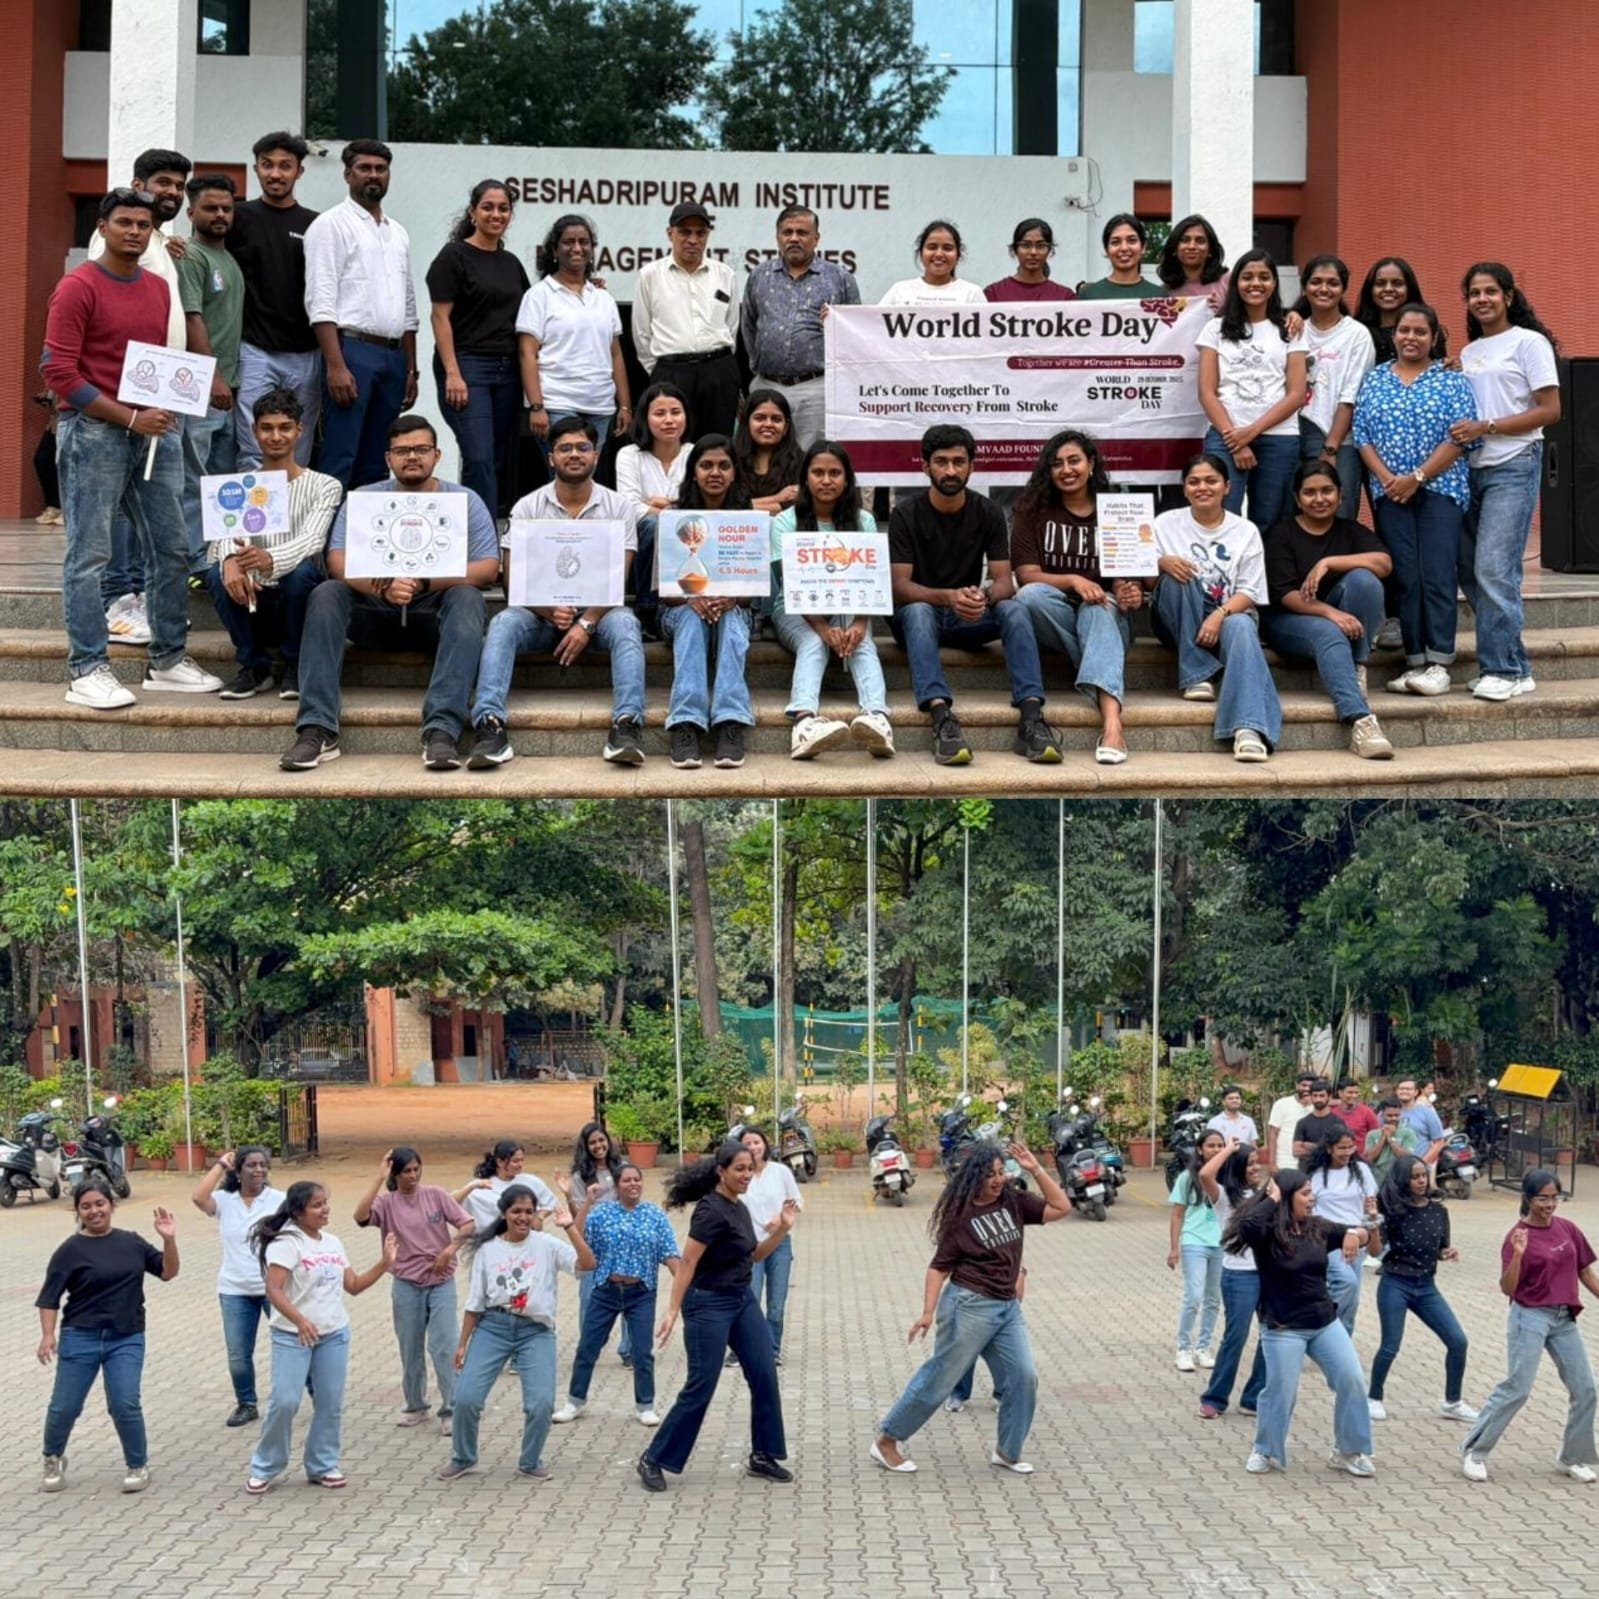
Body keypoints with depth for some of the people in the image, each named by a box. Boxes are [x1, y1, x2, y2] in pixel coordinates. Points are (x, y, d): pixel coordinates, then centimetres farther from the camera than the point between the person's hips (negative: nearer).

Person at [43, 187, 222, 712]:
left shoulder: (159, 288, 14)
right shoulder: (77, 287, -7)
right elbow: (58, 372, -12)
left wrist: (166, 409, 6)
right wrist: (129, 417, -15)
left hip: (154, 431, 7)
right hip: (94, 432, -7)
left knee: (171, 548, 8)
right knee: (89, 554, -4)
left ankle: (169, 661, 18)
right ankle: (88, 670, 0)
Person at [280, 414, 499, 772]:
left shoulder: (464, 501, 1)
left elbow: (488, 569, -11)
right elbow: (338, 561, -10)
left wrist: (423, 583, -26)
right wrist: (384, 587, -32)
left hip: (435, 611, -1)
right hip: (375, 609, 1)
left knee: (467, 599, -31)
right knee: (326, 595, -25)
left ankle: (442, 730, -43)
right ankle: (318, 730, -34)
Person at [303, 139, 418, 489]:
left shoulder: (398, 233, 20)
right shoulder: (332, 225, -2)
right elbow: (321, 303, -11)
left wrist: (411, 369, 16)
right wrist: (336, 366, -20)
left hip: (393, 355, 7)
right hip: (352, 350, -7)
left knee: (375, 466, 8)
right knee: (340, 462, -11)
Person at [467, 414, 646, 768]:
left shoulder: (617, 507, 3)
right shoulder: (528, 508, 3)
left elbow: (616, 579, -5)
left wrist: (586, 623, -22)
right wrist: (550, 610, -23)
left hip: (597, 610, 0)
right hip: (541, 613, 0)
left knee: (624, 624, -33)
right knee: (504, 624, -30)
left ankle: (627, 726, -45)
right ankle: (489, 727, -43)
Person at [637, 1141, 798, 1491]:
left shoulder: (739, 1208, 8)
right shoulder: (711, 1210, -19)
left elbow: (754, 1254, 20)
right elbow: (687, 1262, -22)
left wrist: (782, 1229, 6)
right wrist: (673, 1311, -26)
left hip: (742, 1300, 9)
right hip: (709, 1305, -9)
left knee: (765, 1376, 4)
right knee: (701, 1387, -5)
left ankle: (763, 1456, 17)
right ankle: (653, 1460, 6)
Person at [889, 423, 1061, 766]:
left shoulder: (988, 513, 1)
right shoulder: (906, 514, -7)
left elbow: (1005, 581, -6)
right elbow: (900, 586, -16)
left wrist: (985, 596, -32)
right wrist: (947, 597, -36)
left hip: (970, 620, 3)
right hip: (919, 613, -2)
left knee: (1016, 610, -27)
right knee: (918, 611, -37)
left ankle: (1031, 717, -41)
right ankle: (942, 718, -54)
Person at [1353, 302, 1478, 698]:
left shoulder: (1451, 379, 4)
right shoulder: (1375, 379, 13)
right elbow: (1362, 435, 7)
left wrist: (1417, 477, -11)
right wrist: (1387, 478, -7)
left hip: (1440, 489, -3)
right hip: (1390, 493, 3)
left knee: (1437, 576, -10)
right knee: (1405, 578, 1)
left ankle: (1439, 663, -8)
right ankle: (1414, 662, 4)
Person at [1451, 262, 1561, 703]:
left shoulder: (1529, 343, -2)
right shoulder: (1468, 353, 17)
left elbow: (1550, 411, -8)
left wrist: (1486, 427, -14)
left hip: (1514, 467, -7)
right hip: (1472, 468, 7)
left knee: (1494, 569, -13)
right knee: (1469, 569, 3)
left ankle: (1502, 670, -6)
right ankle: (1514, 667, 12)